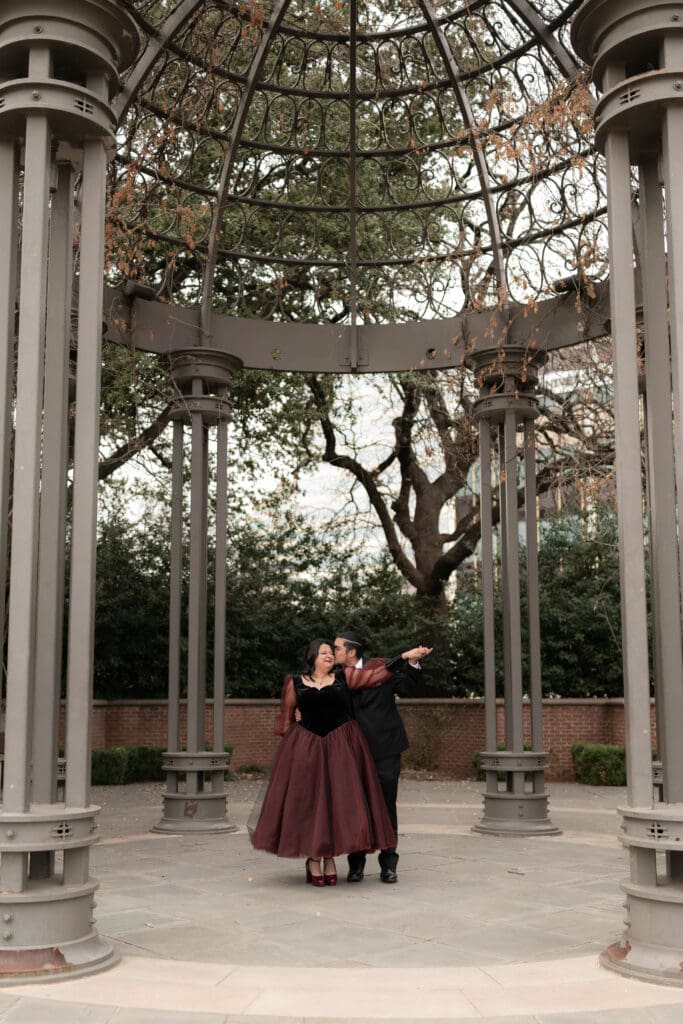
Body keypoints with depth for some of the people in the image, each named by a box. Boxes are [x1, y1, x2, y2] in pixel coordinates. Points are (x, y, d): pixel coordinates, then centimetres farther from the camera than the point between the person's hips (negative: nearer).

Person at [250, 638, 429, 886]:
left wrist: (404, 657, -4)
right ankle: (312, 858, 10)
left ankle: (329, 857, 8)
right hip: (305, 748, 0)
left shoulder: (344, 677, 6)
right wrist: (288, 745, 7)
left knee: (339, 799, -2)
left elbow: (378, 674, 3)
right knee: (308, 800, 0)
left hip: (340, 747, 0)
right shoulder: (296, 683, 7)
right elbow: (286, 718, 13)